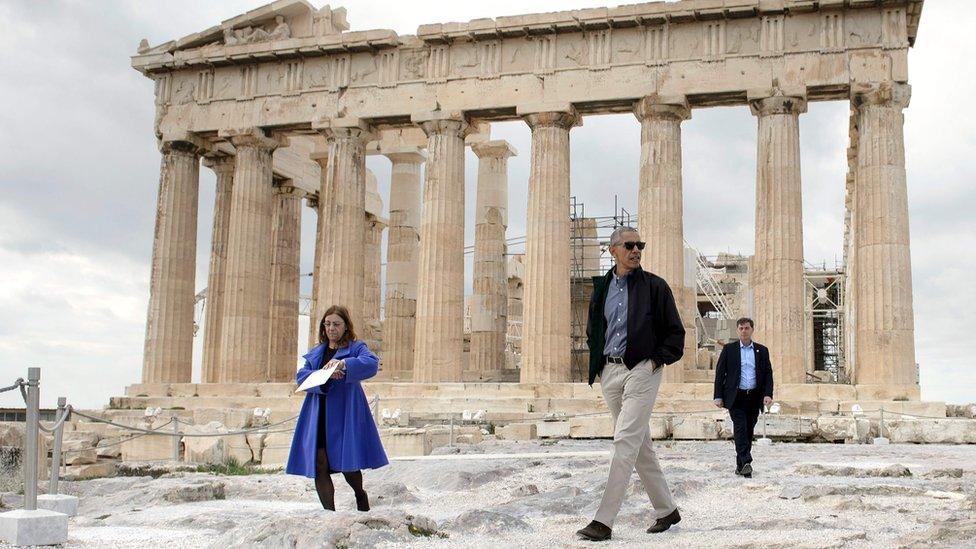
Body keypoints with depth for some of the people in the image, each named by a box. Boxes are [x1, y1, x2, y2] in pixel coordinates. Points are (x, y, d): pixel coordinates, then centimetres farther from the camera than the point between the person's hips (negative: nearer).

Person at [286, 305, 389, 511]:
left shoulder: (356, 347, 6)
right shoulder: (316, 352, 20)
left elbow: (372, 363, -16)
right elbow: (301, 376, 4)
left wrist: (344, 364, -31)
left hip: (346, 415, -4)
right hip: (319, 416, 4)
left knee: (347, 465, -6)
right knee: (319, 467, -6)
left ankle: (361, 494, 24)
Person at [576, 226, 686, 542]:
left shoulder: (654, 286, 0)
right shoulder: (601, 287, 13)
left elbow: (675, 332, 3)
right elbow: (592, 330, 25)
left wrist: (658, 360, -8)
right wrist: (597, 364, 12)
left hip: (641, 370, -5)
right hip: (609, 371, 5)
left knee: (625, 441, -13)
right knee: (640, 444, 11)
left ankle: (604, 521, -14)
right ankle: (666, 510, 25)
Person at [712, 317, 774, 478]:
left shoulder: (762, 350, 9)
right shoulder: (729, 349, 3)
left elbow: (768, 373, 8)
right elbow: (720, 373, 2)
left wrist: (768, 394, -5)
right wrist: (718, 396, -5)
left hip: (754, 397, 3)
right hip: (736, 397, -3)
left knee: (748, 430, 7)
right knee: (740, 428, -15)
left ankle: (741, 465, 16)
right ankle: (746, 462, -22)